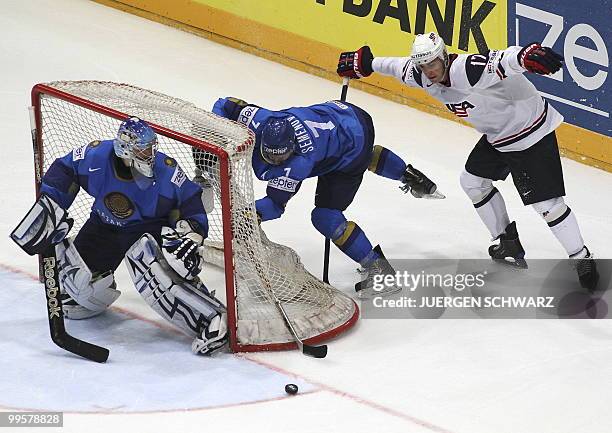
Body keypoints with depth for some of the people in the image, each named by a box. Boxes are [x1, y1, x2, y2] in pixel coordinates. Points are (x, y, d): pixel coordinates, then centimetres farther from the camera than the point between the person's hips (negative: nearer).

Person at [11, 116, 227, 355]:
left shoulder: (166, 170, -26)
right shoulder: (96, 156, -22)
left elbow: (192, 203, -14)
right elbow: (63, 170, -4)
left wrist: (190, 234, -29)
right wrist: (50, 207, -8)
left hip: (149, 228, -3)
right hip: (105, 226, 4)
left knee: (145, 257, -36)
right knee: (80, 279, -8)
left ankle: (211, 318, -37)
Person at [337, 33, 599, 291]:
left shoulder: (468, 69, -32)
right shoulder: (424, 76, -4)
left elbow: (502, 61, -49)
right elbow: (401, 67, 17)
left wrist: (527, 56, -68)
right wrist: (366, 63, 25)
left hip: (532, 133, -10)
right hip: (497, 135, 10)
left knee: (547, 204, -12)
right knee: (472, 181, 20)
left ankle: (583, 260, 2)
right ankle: (508, 243, 34)